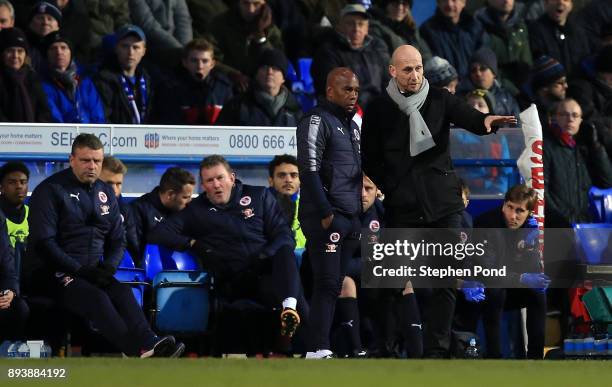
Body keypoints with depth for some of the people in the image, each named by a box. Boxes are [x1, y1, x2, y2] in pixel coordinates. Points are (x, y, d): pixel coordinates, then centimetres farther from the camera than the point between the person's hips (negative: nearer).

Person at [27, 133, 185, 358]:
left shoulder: (105, 194, 16)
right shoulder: (50, 191, -3)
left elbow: (118, 240, 20)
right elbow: (43, 242, -11)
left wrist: (109, 267, -3)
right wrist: (80, 270, -17)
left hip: (93, 271, 6)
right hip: (53, 273, -6)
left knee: (122, 292, -26)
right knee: (95, 297, -33)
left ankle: (148, 345, -48)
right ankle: (139, 349, -51)